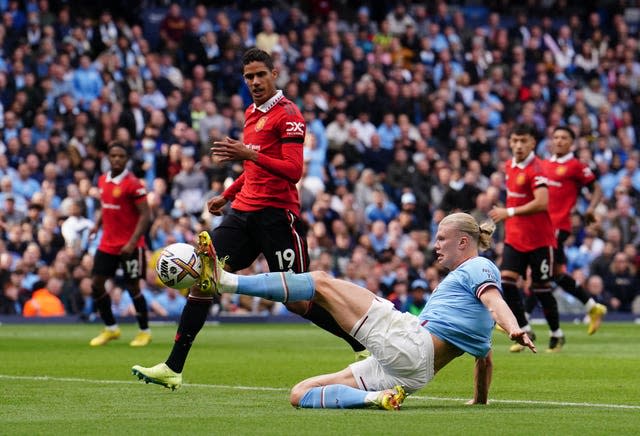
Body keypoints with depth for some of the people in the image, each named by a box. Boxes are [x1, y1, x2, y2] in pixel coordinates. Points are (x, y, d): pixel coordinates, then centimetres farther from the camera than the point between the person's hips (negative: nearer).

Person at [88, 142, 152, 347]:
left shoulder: (133, 184, -14)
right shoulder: (103, 180, 7)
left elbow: (145, 215, -15)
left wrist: (132, 243, -22)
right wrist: (97, 225, 8)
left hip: (129, 246, -6)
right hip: (107, 243, 6)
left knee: (132, 287, 0)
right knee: (96, 284, 3)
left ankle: (144, 332, 15)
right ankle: (110, 329, 18)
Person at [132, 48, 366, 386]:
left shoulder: (288, 114, -9)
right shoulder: (251, 114, 18)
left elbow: (293, 171, -19)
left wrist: (248, 154, -27)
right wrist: (227, 194, 26)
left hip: (276, 215, -8)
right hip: (244, 211, 8)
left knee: (296, 301, -6)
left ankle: (364, 345, 11)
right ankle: (174, 366, -3)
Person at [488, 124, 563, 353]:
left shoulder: (536, 169, -16)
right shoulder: (509, 166, 9)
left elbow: (542, 203, -27)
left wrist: (510, 212, -25)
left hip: (539, 239, -7)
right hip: (514, 237, 7)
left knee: (541, 288, 1)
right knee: (506, 280, -9)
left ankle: (557, 334, 20)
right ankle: (524, 329, 2)